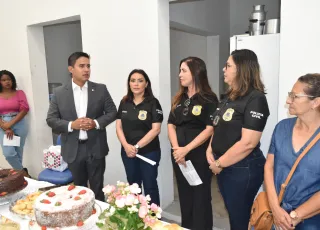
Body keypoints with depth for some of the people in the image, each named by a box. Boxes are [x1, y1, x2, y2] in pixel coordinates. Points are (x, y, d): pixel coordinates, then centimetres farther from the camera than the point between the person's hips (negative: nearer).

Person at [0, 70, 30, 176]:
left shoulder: (19, 93, 6)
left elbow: (24, 109, -5)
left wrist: (11, 123, -12)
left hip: (19, 125, -1)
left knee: (18, 152, 4)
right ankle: (23, 171, 12)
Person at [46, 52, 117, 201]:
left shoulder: (100, 89, -1)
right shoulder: (59, 93, -1)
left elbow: (112, 112, 1)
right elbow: (51, 119, 0)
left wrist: (96, 123, -16)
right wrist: (71, 125, -17)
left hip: (95, 148, -1)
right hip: (73, 149, 1)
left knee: (97, 188, 12)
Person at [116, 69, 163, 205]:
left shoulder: (153, 103, -7)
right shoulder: (124, 103, 6)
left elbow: (156, 129, -13)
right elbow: (119, 127, 4)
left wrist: (137, 146, -16)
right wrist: (126, 145, -12)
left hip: (148, 151, -4)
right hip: (127, 152, 4)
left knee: (149, 186, 8)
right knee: (133, 185, 16)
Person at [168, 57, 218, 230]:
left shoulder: (209, 99, -8)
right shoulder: (179, 98, 10)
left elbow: (209, 129, -15)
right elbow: (171, 125, 6)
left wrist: (186, 149, -18)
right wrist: (176, 149, -9)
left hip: (199, 156, -5)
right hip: (178, 155, 6)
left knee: (200, 197, 8)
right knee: (184, 195, 17)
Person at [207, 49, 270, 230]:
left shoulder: (255, 99, -17)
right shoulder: (230, 96, 9)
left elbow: (248, 143, -23)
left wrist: (219, 163, -15)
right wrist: (210, 151, -2)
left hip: (243, 169, -8)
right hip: (224, 166, 8)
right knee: (232, 213, 21)